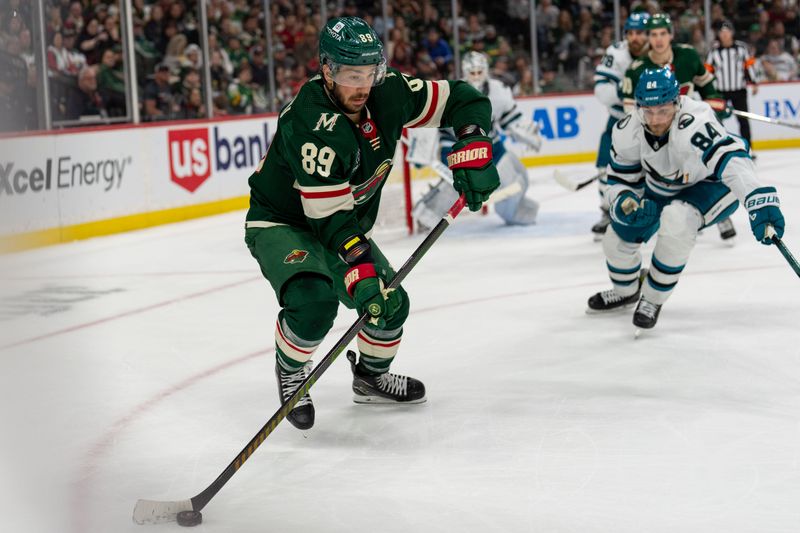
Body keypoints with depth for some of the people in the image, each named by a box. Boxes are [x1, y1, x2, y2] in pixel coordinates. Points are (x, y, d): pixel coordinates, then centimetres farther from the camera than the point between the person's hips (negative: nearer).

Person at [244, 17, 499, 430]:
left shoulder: (388, 92, -14)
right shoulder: (312, 124, -34)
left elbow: (464, 101, -5)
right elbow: (330, 217, -32)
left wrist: (473, 151, -21)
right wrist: (359, 272, -39)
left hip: (348, 224, 7)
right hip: (280, 223, -7)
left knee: (390, 301, 8)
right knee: (314, 300, -31)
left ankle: (371, 377, 37)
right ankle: (290, 370, -1)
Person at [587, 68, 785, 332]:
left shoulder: (693, 124, -43)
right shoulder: (627, 132, -22)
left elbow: (730, 158, -57)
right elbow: (621, 180, -8)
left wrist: (761, 202, -73)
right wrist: (624, 203, -33)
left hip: (711, 185, -6)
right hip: (661, 189, 7)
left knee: (676, 220, -35)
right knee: (618, 237, 7)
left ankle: (653, 299, -13)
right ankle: (626, 291, 43)